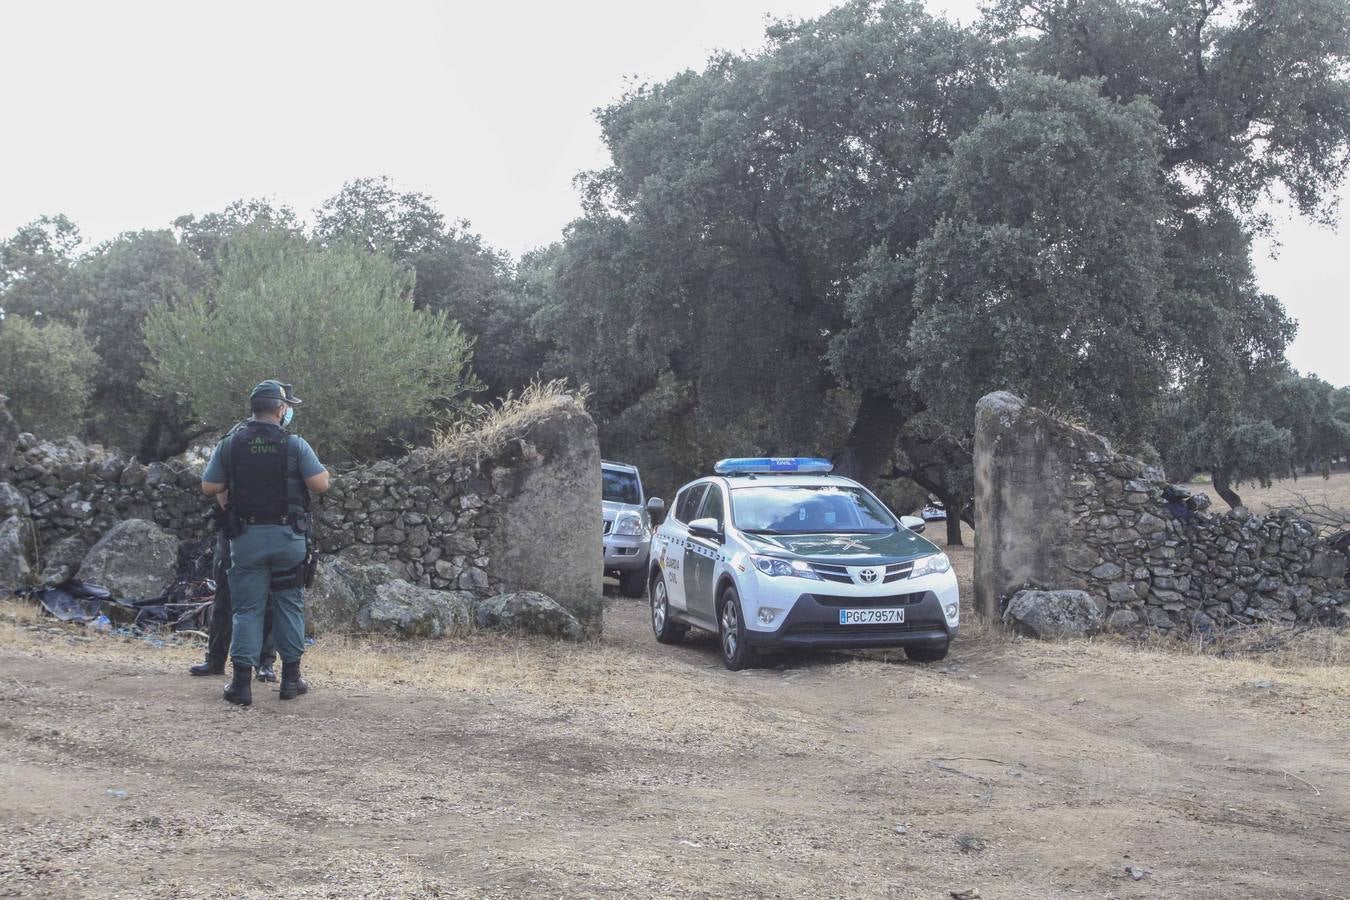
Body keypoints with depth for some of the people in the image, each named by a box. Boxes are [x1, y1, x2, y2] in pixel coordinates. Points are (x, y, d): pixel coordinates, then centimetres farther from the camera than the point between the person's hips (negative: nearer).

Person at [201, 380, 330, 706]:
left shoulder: (230, 444, -1)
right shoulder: (295, 445, -7)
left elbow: (209, 487, 2)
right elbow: (320, 484, -10)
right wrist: (320, 468, 11)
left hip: (247, 537, 1)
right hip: (288, 537, -1)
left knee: (248, 608, 6)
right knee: (289, 605, 11)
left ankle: (242, 683, 1)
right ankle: (291, 678, 14)